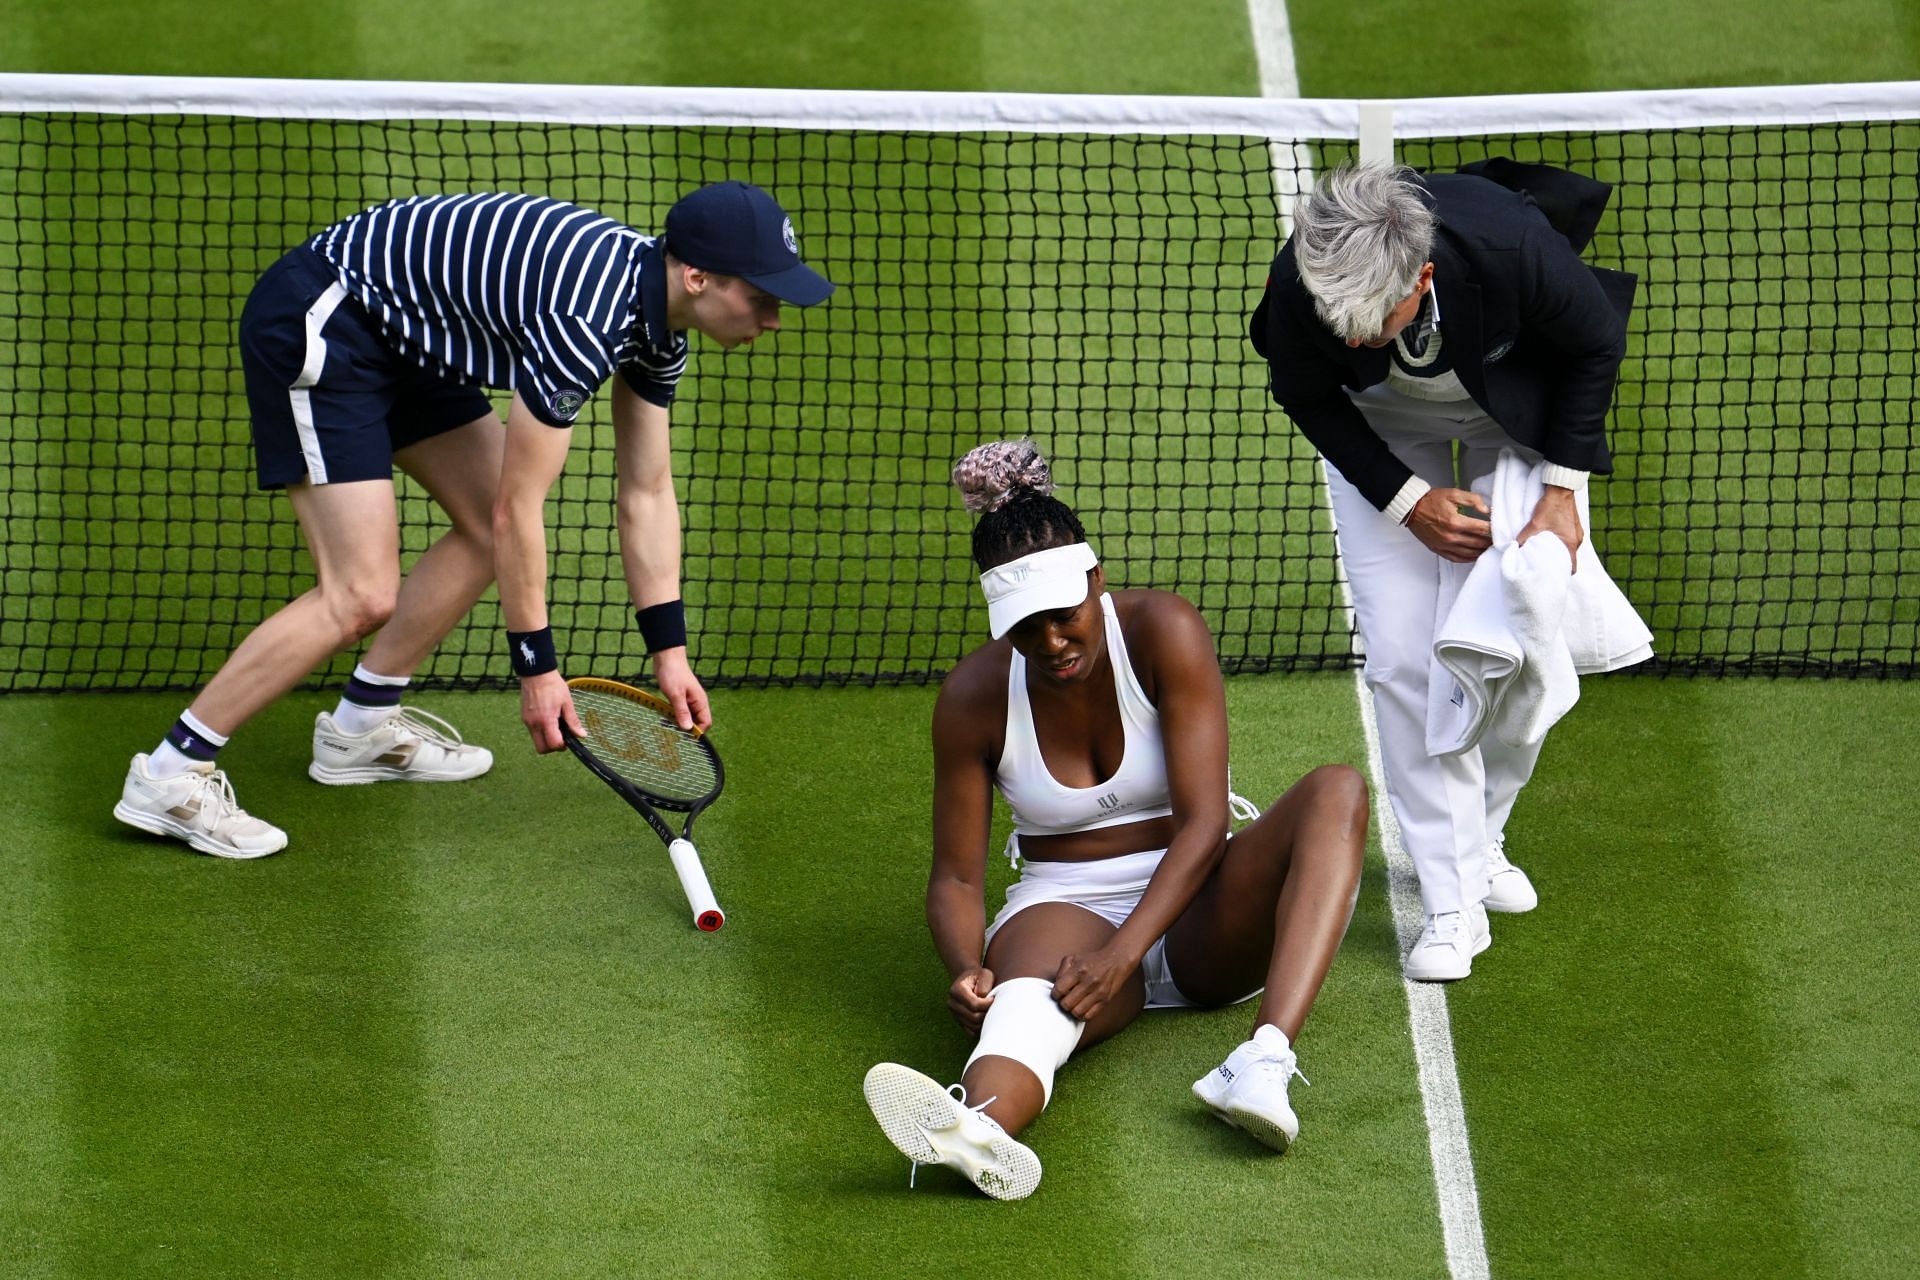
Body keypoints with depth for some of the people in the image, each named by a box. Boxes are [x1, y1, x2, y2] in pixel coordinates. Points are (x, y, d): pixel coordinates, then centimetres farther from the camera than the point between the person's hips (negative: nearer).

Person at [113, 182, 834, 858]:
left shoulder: (657, 324, 1)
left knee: (485, 526, 13)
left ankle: (362, 723, 26)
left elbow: (647, 493, 12)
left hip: (398, 339, 10)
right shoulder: (585, 320, -29)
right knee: (361, 597, -14)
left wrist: (668, 651, 10)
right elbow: (520, 507, -21)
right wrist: (537, 667, -13)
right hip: (314, 325, -10)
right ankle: (170, 776, -9)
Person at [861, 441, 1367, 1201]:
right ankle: (983, 1126, -78)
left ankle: (1264, 1062, -50)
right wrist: (968, 968, -24)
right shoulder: (975, 698, -5)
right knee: (1035, 976, -39)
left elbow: (1203, 823, -17)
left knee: (1337, 793, -28)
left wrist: (1122, 951, -31)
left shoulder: (1163, 633, -11)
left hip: (1191, 916, 1)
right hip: (1065, 909, -1)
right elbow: (956, 878, 0)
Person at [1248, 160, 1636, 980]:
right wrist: (1408, 499, -19)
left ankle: (1478, 840, 21)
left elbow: (1597, 345, -17)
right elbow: (1305, 396, -12)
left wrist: (1561, 492, -16)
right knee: (1404, 657, -12)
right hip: (1381, 427, 0)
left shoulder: (1515, 248, -41)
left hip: (1519, 409, 0)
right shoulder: (1300, 284, -37)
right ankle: (1454, 900, -7)